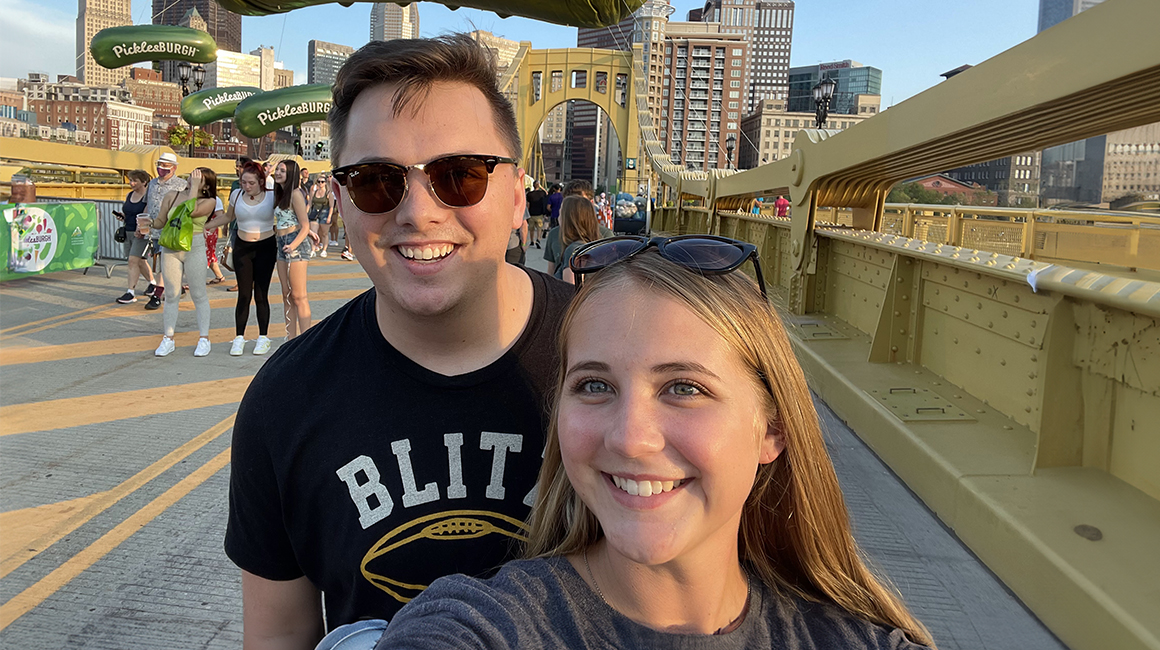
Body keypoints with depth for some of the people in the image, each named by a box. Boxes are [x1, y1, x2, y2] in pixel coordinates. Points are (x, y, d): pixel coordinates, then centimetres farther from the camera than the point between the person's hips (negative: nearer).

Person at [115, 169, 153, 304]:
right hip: (128, 232, 8)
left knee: (133, 260, -13)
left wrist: (141, 229, -25)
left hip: (142, 233, -8)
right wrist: (122, 216, 2)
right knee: (140, 261, 16)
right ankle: (152, 282, 36)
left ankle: (131, 293, -9)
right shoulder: (129, 195, 12)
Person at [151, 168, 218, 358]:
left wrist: (194, 186, -12)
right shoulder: (172, 196, 9)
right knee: (171, 295, 6)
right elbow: (160, 221, 14)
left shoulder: (209, 201, -1)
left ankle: (204, 338, 11)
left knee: (199, 295, 3)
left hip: (194, 248, -3)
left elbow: (192, 211, -18)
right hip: (170, 248, 3)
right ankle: (168, 338, 13)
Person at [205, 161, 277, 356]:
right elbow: (228, 217, 18)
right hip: (242, 247, 2)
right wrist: (202, 226, 14)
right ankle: (239, 338, 9)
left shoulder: (272, 197, -6)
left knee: (261, 295, 0)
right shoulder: (236, 195, 2)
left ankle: (263, 337, 12)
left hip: (266, 247, -2)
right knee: (244, 294, 0)